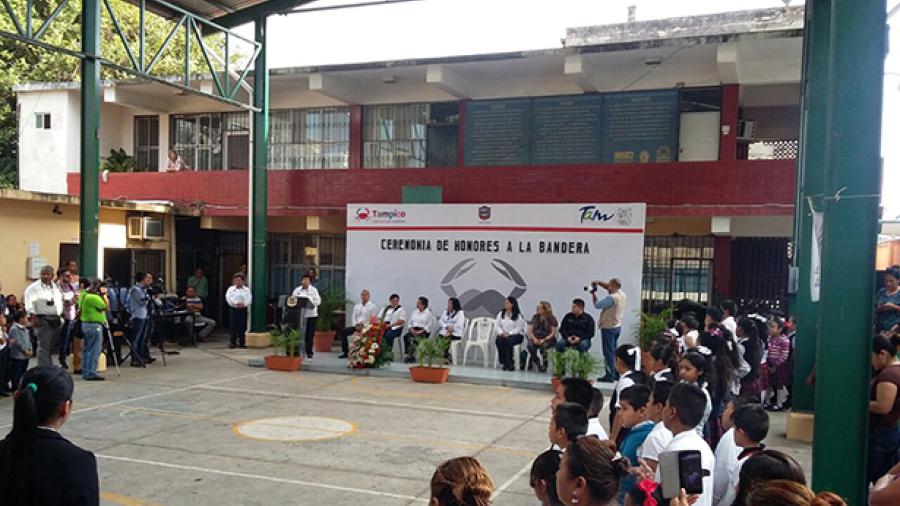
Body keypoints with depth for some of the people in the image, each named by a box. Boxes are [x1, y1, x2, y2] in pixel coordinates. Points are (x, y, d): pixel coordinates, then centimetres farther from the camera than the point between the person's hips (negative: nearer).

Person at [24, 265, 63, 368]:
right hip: (43, 319, -6)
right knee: (44, 346, -8)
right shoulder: (34, 287, -5)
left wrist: (61, 316, 15)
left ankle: (49, 366, 23)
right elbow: (29, 303, -11)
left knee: (51, 346, 13)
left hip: (56, 320, 6)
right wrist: (33, 318, -16)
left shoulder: (56, 287, 15)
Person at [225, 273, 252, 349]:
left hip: (243, 309, 1)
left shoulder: (247, 289, 9)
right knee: (233, 327, -1)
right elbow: (228, 298, -6)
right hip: (233, 309, -1)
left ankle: (242, 343, 9)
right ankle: (233, 343, 7)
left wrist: (244, 304, -20)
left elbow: (249, 299, -2)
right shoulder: (231, 289, 8)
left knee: (242, 327, 1)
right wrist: (236, 303, -20)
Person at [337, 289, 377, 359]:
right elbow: (353, 317, 14)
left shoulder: (372, 306, 2)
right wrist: (356, 325, -5)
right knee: (343, 332, -12)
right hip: (356, 326, 6)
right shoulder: (357, 306, 20)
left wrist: (363, 326, -16)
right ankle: (345, 352, -9)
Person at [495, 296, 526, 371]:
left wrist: (509, 334, -19)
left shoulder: (519, 316, -3)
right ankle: (504, 362, -20)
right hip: (503, 335, 4)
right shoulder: (501, 314, 14)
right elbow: (497, 326, 10)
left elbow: (519, 328, -9)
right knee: (498, 341, -30)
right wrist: (501, 332, -10)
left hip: (516, 335, -4)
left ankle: (510, 363, -24)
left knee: (508, 341, -36)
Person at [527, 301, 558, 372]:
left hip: (548, 339, -3)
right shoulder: (535, 317, 13)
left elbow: (553, 333, -3)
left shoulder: (551, 318, 1)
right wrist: (534, 338, -10)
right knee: (530, 345, -31)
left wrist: (544, 340, -17)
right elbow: (529, 330, 9)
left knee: (544, 346, -38)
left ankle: (544, 364, -11)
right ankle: (538, 363, -12)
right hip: (536, 338, 3)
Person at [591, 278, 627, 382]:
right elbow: (609, 287, 20)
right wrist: (599, 282, 9)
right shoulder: (622, 294, 5)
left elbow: (597, 305, -16)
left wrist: (593, 293, -2)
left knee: (609, 352, -4)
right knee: (614, 351, 16)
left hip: (609, 328, -9)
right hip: (617, 327, 9)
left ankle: (610, 375, -3)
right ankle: (616, 374, 21)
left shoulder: (612, 298, -23)